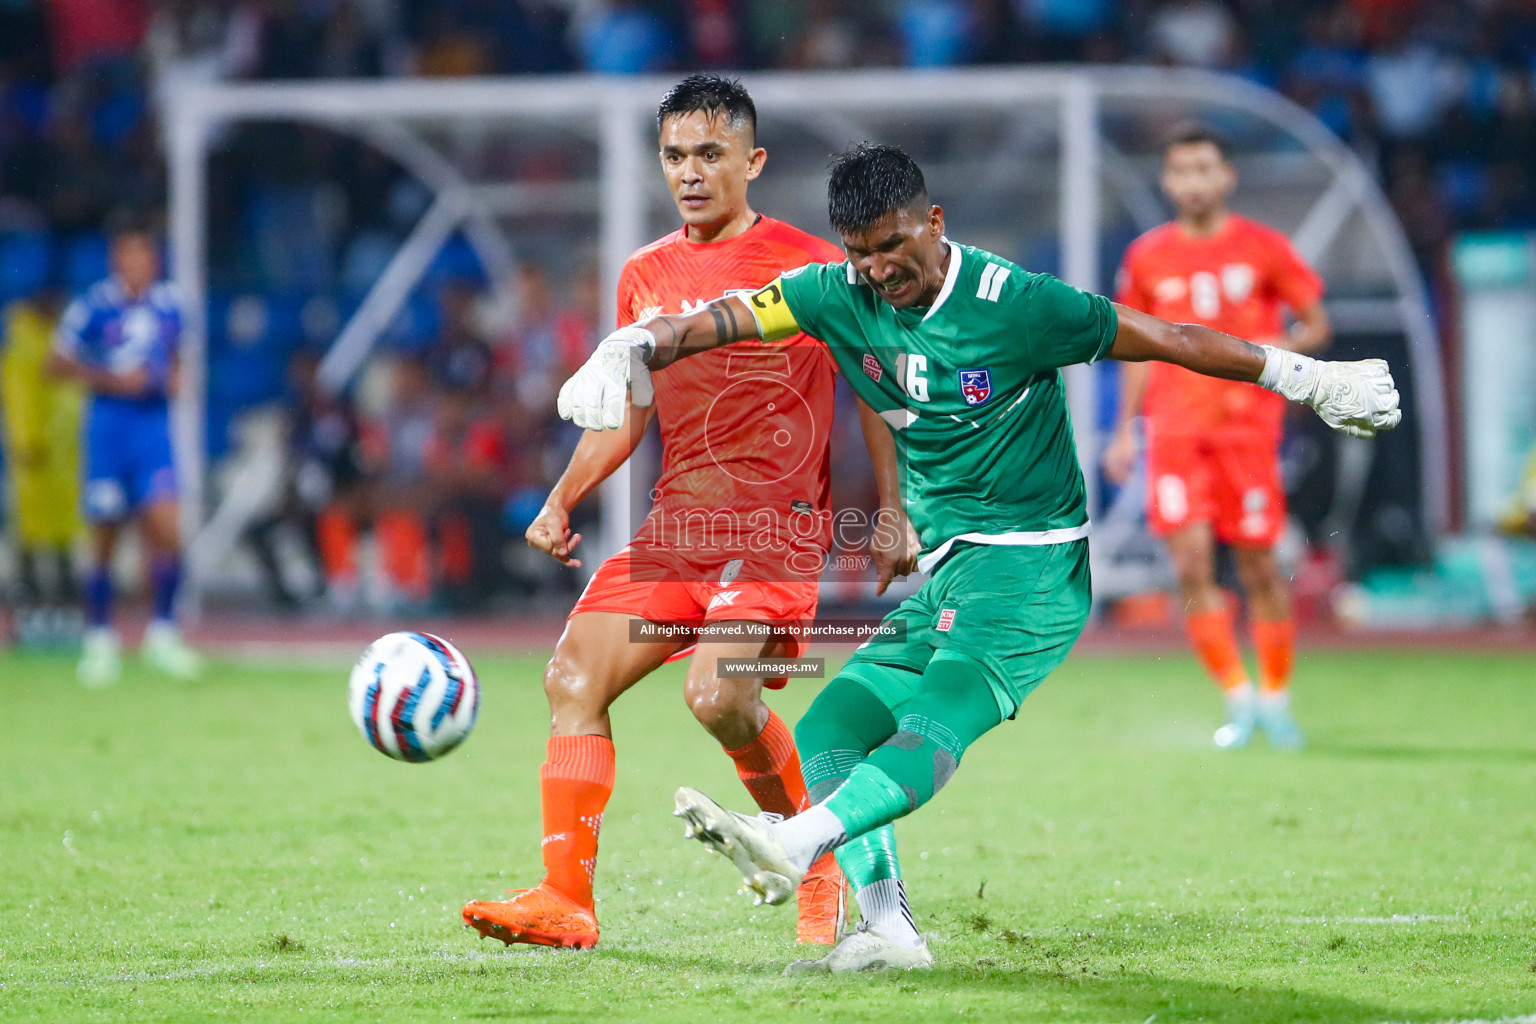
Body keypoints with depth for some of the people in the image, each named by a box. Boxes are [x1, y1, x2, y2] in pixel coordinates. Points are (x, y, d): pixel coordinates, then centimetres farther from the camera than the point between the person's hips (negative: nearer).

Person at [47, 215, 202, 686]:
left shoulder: (168, 305, 6)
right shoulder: (95, 306, -7)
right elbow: (57, 362, -3)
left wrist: (173, 378, 2)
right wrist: (112, 381, -13)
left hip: (155, 425, 3)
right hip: (109, 425, -3)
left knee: (165, 531, -12)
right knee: (104, 538, 3)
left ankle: (162, 632, 2)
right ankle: (99, 640, 17)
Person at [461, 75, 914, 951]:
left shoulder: (810, 266, -2)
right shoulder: (646, 276, 14)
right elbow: (624, 413, 22)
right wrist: (562, 503, 10)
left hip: (776, 526, -6)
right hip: (676, 520, 6)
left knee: (718, 692, -26)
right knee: (574, 676, -9)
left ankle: (821, 860, -2)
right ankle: (566, 898, -6)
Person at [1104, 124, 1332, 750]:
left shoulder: (1263, 248, 1)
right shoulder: (1147, 258, 8)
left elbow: (1316, 325, 6)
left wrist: (1275, 350, -15)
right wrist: (1126, 430, 11)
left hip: (1247, 424, -2)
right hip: (1174, 428, 2)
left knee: (1257, 565, -1)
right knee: (1191, 565, -11)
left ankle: (1276, 698, 16)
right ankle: (1237, 698, 0)